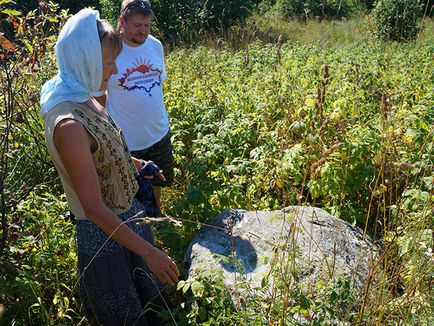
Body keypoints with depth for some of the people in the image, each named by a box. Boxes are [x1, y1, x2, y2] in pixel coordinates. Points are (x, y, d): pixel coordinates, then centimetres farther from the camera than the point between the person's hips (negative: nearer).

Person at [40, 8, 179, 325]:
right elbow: (94, 208, -27)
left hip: (129, 213, 8)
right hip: (105, 232, -8)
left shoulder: (85, 100, -3)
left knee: (150, 300, 27)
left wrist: (139, 165, 27)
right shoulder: (69, 124, -31)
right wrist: (149, 252, -23)